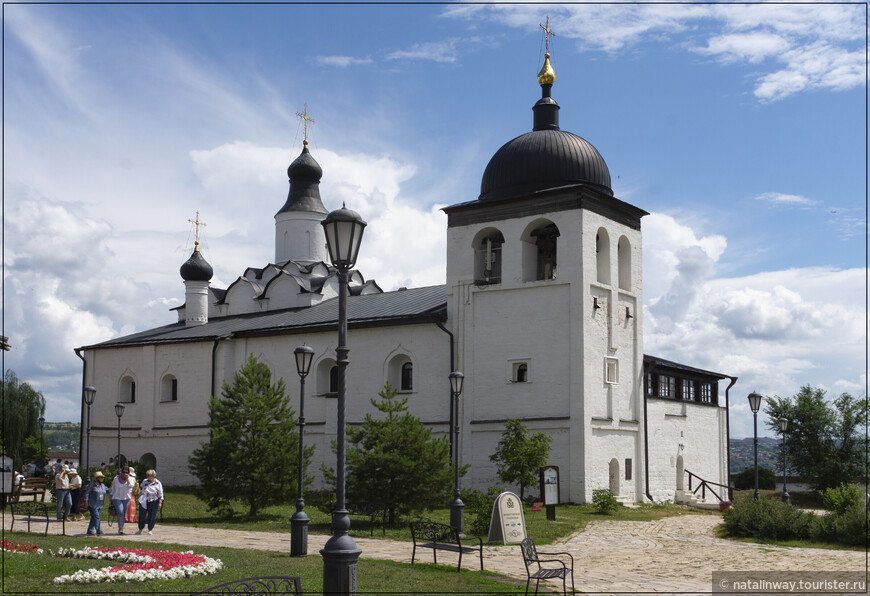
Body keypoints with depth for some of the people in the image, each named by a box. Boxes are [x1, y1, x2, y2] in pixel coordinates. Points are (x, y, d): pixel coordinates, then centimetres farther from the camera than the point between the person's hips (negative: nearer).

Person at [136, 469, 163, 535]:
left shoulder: (158, 483, -1)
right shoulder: (144, 481, 6)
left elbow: (160, 494, 1)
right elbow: (140, 488, 20)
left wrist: (160, 502, -4)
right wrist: (140, 492, -2)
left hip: (153, 502, -2)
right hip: (144, 502, 2)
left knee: (152, 517, -1)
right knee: (142, 515, 2)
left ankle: (150, 530, 14)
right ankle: (140, 529, 21)